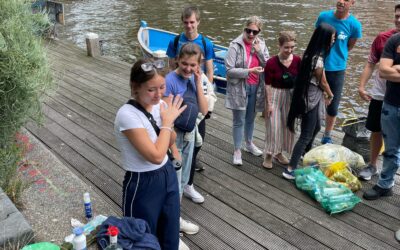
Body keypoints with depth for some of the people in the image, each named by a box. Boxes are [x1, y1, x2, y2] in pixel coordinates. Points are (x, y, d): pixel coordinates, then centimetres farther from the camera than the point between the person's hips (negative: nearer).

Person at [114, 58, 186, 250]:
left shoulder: (159, 104, -4)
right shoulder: (127, 114, -25)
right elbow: (156, 155, -27)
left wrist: (169, 119, -9)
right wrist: (167, 121, -17)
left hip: (168, 175, 7)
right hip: (142, 185, -6)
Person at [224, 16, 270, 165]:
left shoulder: (261, 44, 3)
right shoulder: (235, 46, -13)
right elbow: (229, 70, -18)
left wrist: (259, 52, -12)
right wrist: (249, 71, -25)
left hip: (256, 88, 5)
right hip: (239, 88, -5)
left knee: (250, 119, 20)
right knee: (239, 121, 3)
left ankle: (249, 144, 40)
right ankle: (237, 151, 16)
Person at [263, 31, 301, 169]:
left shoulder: (297, 61, -7)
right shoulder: (272, 62, -17)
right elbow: (268, 84, -13)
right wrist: (269, 103, -12)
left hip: (291, 96, 4)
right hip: (275, 96, -4)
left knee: (287, 125, 14)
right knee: (273, 126, 0)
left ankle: (279, 152, 32)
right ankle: (268, 155, 15)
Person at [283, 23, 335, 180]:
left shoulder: (313, 53, 4)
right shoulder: (317, 59, -24)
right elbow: (323, 82, -11)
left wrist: (323, 93, 7)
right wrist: (330, 95, 6)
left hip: (314, 97, 10)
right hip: (311, 99, -10)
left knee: (316, 127, 27)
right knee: (306, 135, -5)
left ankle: (306, 153, 50)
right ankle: (290, 170, -1)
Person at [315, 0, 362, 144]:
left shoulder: (354, 24, -11)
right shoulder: (323, 16, -7)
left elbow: (349, 47, 6)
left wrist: (336, 55, 9)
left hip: (337, 70, -1)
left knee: (333, 106, 7)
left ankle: (327, 137, 26)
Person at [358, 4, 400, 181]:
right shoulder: (383, 38, -3)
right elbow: (370, 64, 3)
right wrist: (361, 86, -5)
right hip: (379, 95, 2)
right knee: (376, 131, 14)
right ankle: (372, 166, 30)